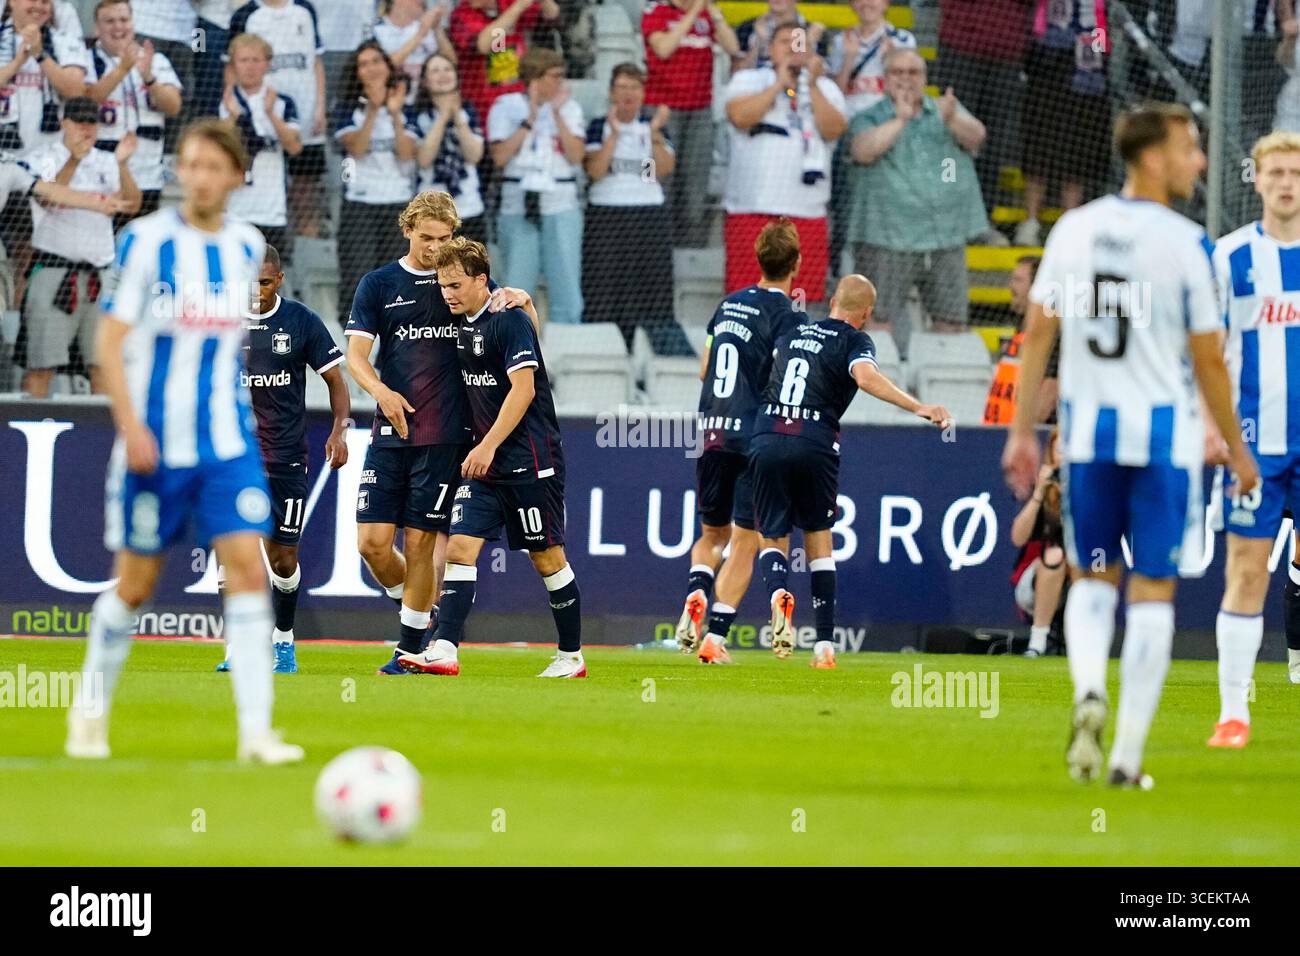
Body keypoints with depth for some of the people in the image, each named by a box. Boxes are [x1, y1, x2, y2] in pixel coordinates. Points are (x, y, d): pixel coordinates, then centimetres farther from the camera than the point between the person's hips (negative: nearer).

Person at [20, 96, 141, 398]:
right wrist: (73, 160, -29)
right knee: (42, 364, -7)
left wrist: (122, 165, -15)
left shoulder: (107, 163, 14)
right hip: (54, 269, -4)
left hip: (101, 273, 4)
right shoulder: (42, 159, 2)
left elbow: (132, 205, 0)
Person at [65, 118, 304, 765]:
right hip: (155, 444, -3)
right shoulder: (145, 241, -7)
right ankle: (90, 712, 25)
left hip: (228, 444, 3)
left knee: (248, 566, -11)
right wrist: (131, 426, -17)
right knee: (135, 583, 5)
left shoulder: (246, 247, 7)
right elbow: (110, 341, -9)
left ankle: (256, 730, -13)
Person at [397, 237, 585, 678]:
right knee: (460, 547, -6)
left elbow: (523, 390, -19)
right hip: (485, 463, 8)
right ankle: (444, 650, -14)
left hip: (528, 461, -8)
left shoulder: (509, 320, -13)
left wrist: (488, 446, -22)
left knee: (547, 556, 2)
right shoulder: (464, 325, 10)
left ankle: (572, 656, 14)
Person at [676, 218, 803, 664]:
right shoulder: (784, 314, -8)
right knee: (744, 542, 0)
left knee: (713, 532, 19)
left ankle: (696, 592, -9)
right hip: (756, 439, -5)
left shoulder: (729, 304, 12)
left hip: (712, 431, 5)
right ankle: (716, 637, -6)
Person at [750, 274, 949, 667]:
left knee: (773, 537, 11)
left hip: (766, 439, 2)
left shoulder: (792, 333, 20)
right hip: (815, 444, -2)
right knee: (818, 539, 13)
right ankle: (824, 644, 8)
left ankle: (777, 592, -25)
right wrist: (918, 407, -24)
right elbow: (865, 376, -16)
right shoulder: (855, 340, 5)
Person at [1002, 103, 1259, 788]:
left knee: (1092, 578, 17)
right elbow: (1208, 359, -6)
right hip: (1165, 432, -3)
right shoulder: (1184, 243, -10)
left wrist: (1023, 431, 10)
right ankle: (1128, 756, 3)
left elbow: (1038, 333, 3)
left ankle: (1088, 692, -11)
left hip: (1088, 427, 3)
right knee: (1152, 591, 4)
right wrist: (1236, 449, 4)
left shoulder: (1074, 229, 2)